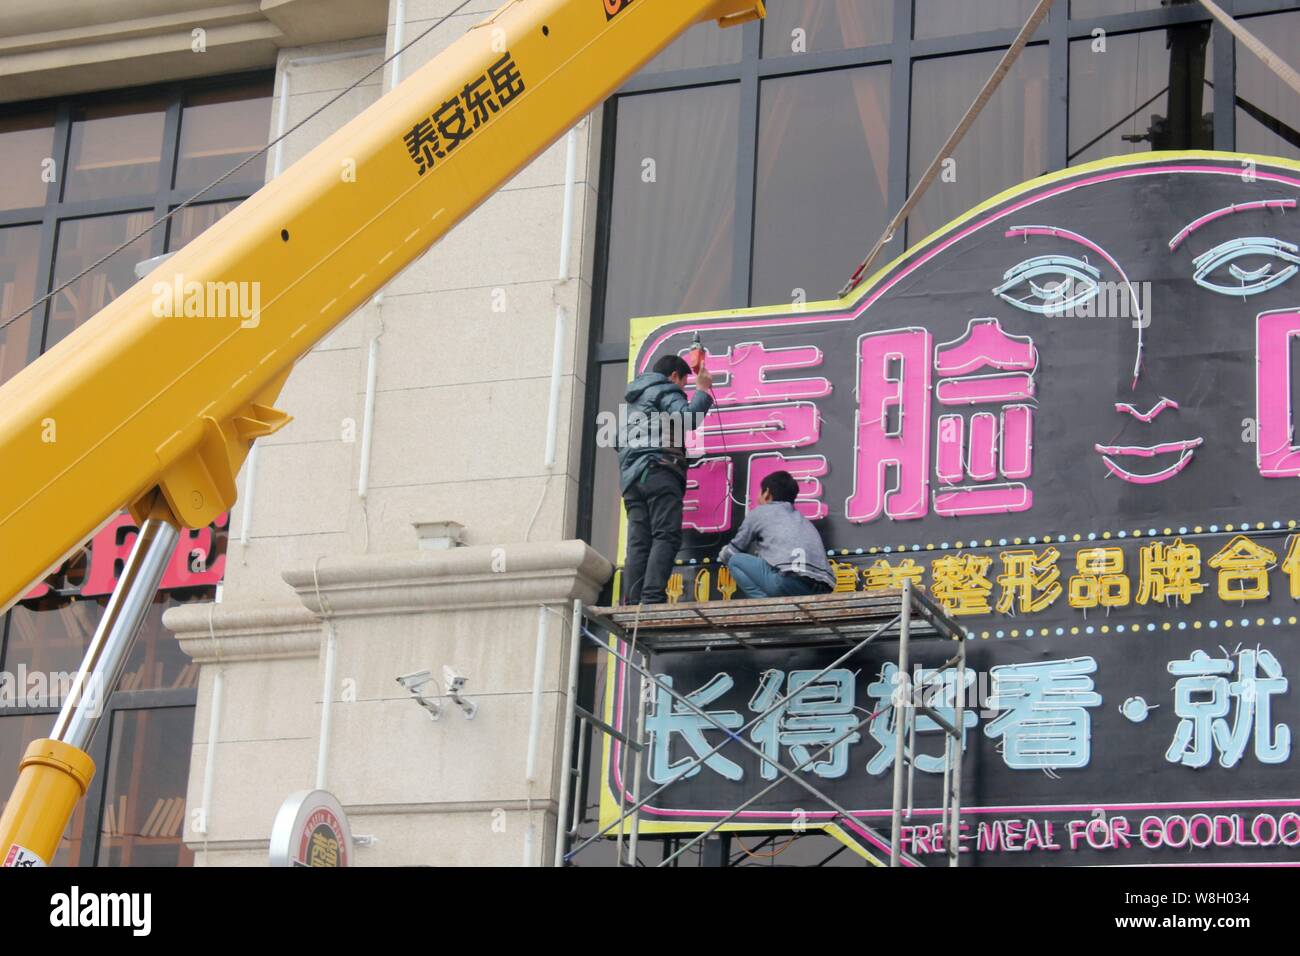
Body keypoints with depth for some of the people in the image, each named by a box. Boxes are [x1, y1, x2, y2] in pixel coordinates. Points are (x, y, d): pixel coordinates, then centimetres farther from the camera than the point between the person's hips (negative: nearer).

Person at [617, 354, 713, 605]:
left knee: (638, 542, -3)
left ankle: (632, 602, -17)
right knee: (666, 536, -16)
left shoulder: (633, 400, 33)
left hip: (630, 477, 8)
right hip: (658, 470, -8)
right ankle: (653, 598, -31)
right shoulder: (665, 391, 7)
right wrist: (702, 390, 1)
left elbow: (621, 442, 33)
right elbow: (687, 419, -10)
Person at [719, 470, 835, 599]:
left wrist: (723, 554, 52)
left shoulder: (760, 512, 20)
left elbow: (733, 553, 28)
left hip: (790, 581, -6)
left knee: (736, 561, 16)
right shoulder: (804, 520, 36)